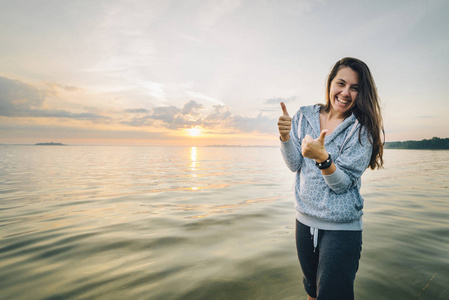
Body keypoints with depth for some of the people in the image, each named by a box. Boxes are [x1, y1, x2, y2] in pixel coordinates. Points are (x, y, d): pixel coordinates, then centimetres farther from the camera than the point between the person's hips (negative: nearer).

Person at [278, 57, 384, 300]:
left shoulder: (362, 129, -11)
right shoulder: (304, 116, -1)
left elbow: (343, 183, -18)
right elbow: (295, 165, -4)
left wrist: (323, 157, -36)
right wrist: (285, 137, -21)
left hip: (342, 228, -3)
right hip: (305, 219, 4)